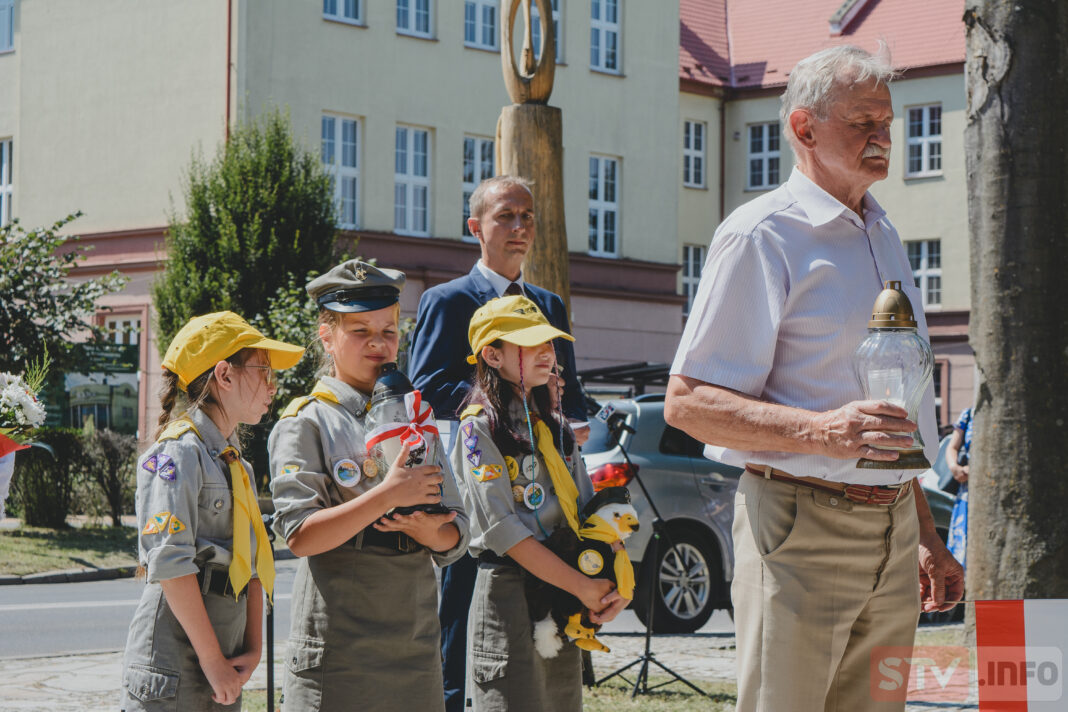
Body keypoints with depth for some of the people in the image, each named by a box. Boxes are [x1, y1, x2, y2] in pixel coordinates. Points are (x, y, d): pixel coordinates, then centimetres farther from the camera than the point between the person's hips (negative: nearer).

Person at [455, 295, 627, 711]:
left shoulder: (556, 427, 16)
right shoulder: (479, 427, -6)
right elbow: (501, 529, -14)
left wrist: (615, 583, -6)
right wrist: (581, 586, -16)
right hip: (507, 594, -7)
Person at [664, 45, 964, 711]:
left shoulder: (883, 235, 19)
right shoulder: (762, 236, -7)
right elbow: (687, 401, -13)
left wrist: (925, 537, 24)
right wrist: (821, 430, -26)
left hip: (891, 533, 7)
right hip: (802, 529, -7)